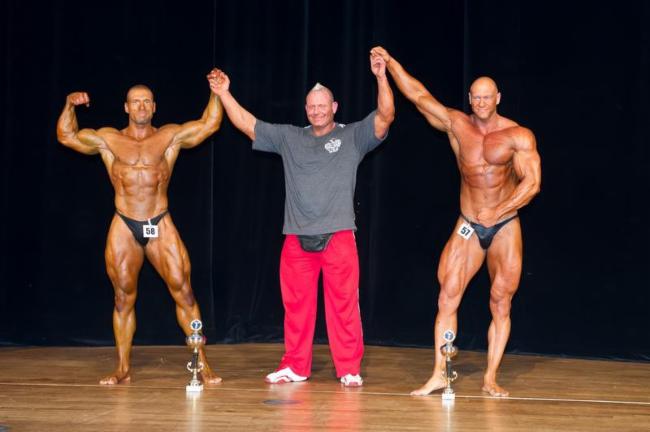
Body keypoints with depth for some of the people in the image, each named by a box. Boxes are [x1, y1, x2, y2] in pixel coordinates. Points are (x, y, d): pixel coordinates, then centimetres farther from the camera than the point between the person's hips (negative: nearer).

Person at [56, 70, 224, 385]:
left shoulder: (170, 137, 7)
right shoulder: (108, 140, 8)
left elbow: (209, 124, 5)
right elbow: (66, 136, 10)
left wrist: (216, 92, -5)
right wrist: (70, 105, -4)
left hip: (161, 226, 0)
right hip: (124, 228, 1)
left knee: (183, 291, -4)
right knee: (124, 298, 5)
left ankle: (202, 364, 2)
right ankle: (123, 369, 14)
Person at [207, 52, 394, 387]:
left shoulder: (353, 136, 7)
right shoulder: (288, 137, 14)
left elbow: (386, 116, -5)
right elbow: (246, 124, 15)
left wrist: (381, 77, -17)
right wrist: (224, 94, 7)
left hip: (338, 235, -3)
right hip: (297, 237, 3)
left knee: (343, 303, -3)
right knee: (296, 304, 6)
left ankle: (349, 369, 4)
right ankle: (295, 367, 16)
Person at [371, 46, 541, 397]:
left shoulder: (518, 136, -7)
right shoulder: (457, 125, 0)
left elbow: (532, 182, -14)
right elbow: (418, 95, 1)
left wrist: (497, 212, -22)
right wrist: (390, 62, -2)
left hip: (505, 228, -2)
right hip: (468, 227, 2)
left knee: (501, 305, 1)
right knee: (447, 298, -6)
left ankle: (490, 378, 8)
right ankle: (439, 374, -3)